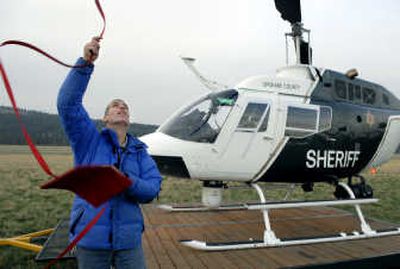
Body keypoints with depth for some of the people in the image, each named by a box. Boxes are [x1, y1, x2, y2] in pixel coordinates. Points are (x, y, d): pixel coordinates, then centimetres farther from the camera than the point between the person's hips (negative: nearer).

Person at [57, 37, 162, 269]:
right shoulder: (90, 141, -2)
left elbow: (153, 188, -5)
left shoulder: (139, 151, 4)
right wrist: (86, 63, -23)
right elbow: (67, 103, -15)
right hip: (91, 238, -2)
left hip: (129, 239, 2)